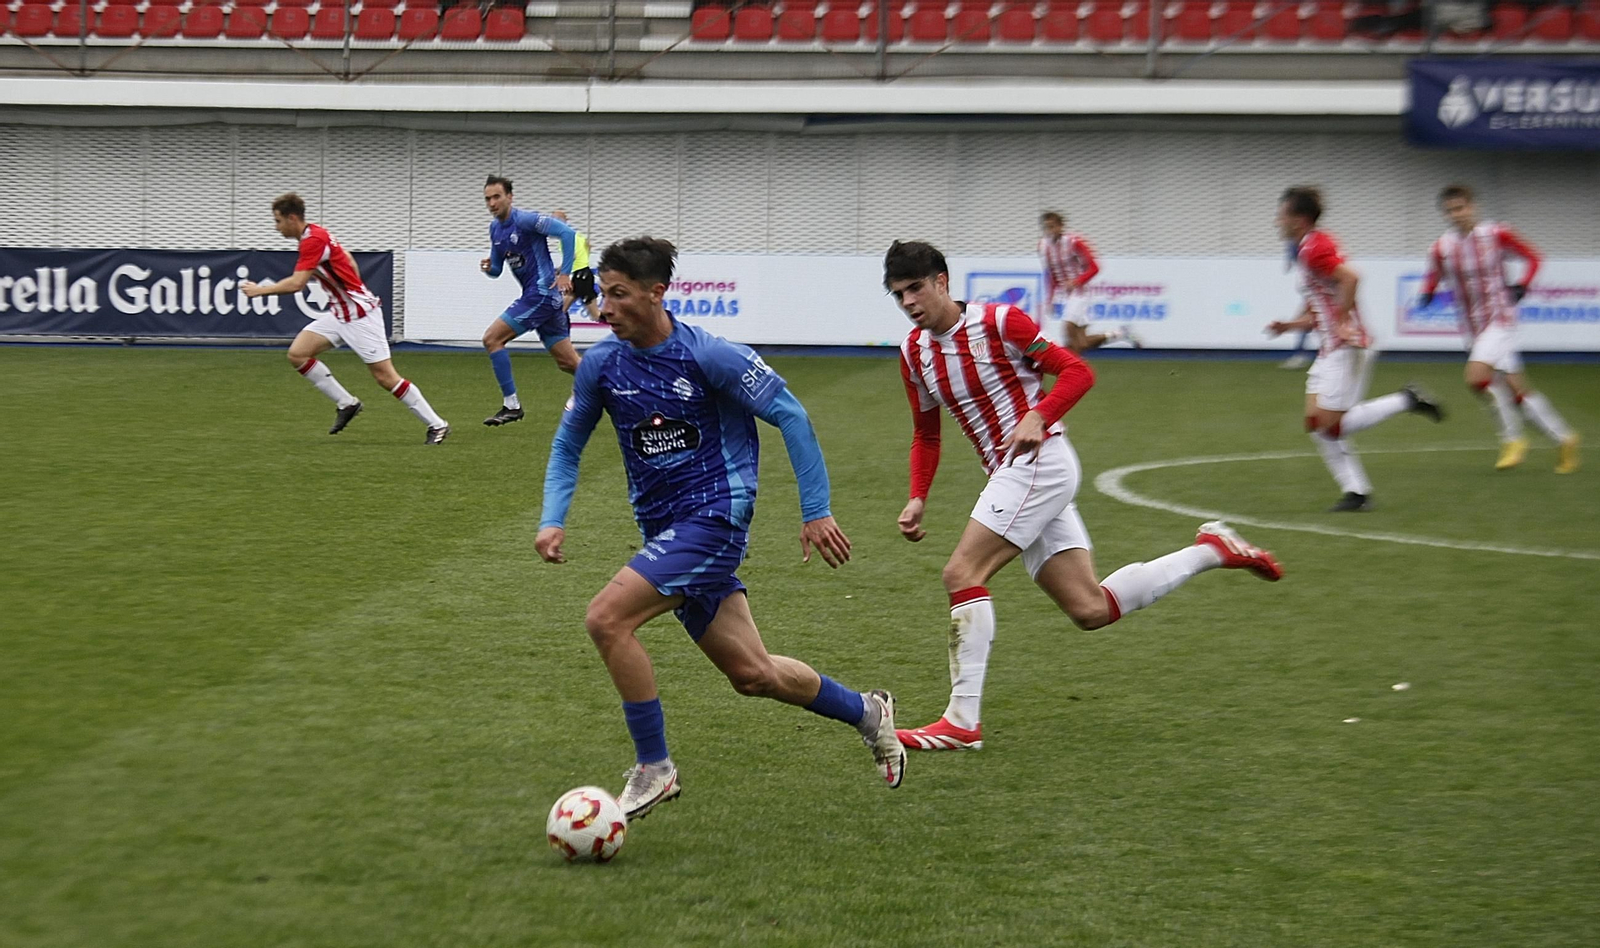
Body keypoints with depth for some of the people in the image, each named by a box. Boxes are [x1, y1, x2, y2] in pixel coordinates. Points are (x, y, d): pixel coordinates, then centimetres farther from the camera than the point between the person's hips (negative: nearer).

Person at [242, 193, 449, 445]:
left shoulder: (313, 240, -20)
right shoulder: (314, 233, 9)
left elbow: (296, 284, -27)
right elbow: (349, 260, 21)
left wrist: (259, 290, -15)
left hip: (360, 314, -10)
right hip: (339, 314, 10)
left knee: (386, 376, -10)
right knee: (297, 354, -2)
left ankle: (437, 425, 0)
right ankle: (346, 404, 7)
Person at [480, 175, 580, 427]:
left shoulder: (524, 219, -14)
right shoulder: (495, 228, 13)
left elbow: (567, 233, -20)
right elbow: (497, 269, 21)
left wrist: (564, 274, -22)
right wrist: (488, 267, -3)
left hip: (542, 293, -9)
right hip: (536, 295, 9)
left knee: (492, 339, -11)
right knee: (568, 363, 10)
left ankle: (511, 405, -5)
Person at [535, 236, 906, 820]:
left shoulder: (708, 356, -15)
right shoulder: (600, 364, 1)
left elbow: (789, 415, -9)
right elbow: (568, 446, 14)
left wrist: (816, 511, -11)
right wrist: (552, 520, -1)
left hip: (713, 515, -6)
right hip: (663, 528, 6)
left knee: (606, 618, -22)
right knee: (751, 674, 10)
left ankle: (653, 768, -9)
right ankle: (866, 712, 35)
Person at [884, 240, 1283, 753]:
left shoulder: (998, 321, -9)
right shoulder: (913, 353, 11)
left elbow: (1077, 371, -7)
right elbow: (926, 434, 21)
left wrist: (1037, 417, -23)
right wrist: (917, 498, 7)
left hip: (1040, 461, -8)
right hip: (1011, 476, 8)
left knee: (962, 573, -18)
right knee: (1090, 609, 4)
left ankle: (962, 721, -15)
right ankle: (1211, 550, 19)